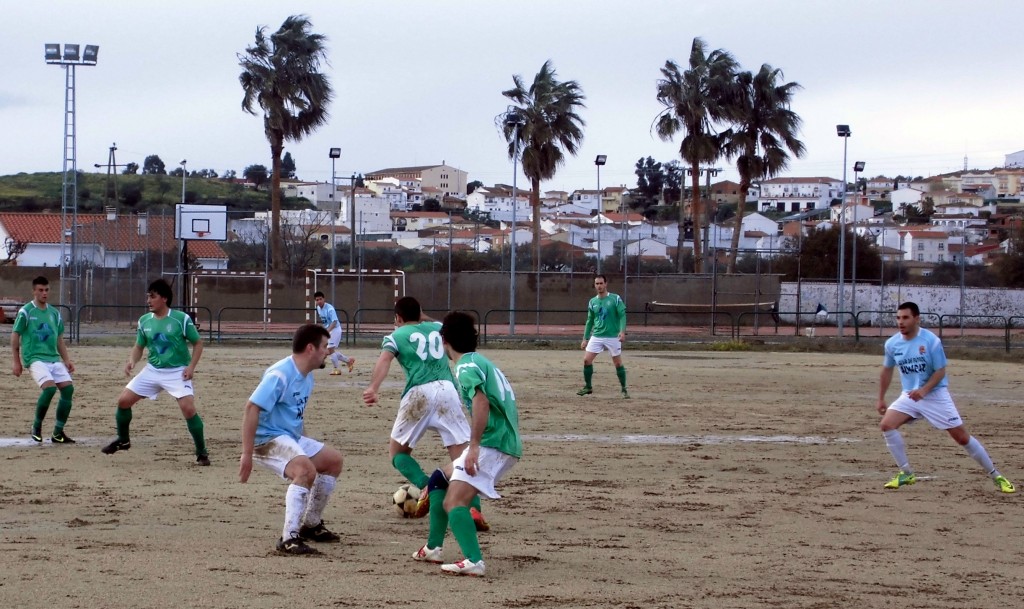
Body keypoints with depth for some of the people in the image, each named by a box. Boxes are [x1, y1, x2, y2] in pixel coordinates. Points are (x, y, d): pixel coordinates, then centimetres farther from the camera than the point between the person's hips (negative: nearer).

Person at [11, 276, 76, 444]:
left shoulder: (54, 313, 14)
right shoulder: (25, 312, -3)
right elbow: (15, 337, -1)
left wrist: (66, 360, 12)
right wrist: (17, 362, -4)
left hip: (54, 359, 6)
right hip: (35, 358, -6)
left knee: (68, 388, -9)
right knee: (49, 387, -26)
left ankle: (58, 433, 1)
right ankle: (37, 426, -4)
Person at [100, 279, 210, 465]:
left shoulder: (181, 319, -12)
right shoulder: (144, 321, 1)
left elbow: (198, 343, -3)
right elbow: (139, 347, 12)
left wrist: (191, 366, -15)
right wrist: (132, 361, -9)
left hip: (177, 372, -5)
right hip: (152, 370, 5)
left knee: (188, 408, -22)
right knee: (123, 400, 0)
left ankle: (201, 452, -6)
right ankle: (123, 440, 24)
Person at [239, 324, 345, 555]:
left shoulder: (307, 376, 10)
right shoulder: (280, 375, -21)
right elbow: (252, 408, -26)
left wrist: (307, 445, 22)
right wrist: (247, 454, -30)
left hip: (292, 438, 10)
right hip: (268, 439, -10)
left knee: (334, 461, 18)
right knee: (306, 470, -32)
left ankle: (311, 525, 29)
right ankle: (289, 538, -33)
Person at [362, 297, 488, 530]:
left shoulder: (396, 336, 13)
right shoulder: (437, 328, 24)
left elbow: (384, 360, -8)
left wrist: (372, 388, -22)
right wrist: (423, 317, 57)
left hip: (419, 393, -2)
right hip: (448, 390, 2)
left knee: (398, 450, 17)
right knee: (462, 454, 2)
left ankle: (426, 487, -9)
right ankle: (473, 508, -20)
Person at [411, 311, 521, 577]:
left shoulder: (466, 365, -9)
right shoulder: (482, 361, 20)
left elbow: (481, 402, -25)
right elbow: (506, 403, 24)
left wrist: (474, 445, -28)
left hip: (491, 444, -10)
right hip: (506, 443, 10)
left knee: (454, 502, -19)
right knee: (440, 479, 24)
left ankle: (474, 561, -35)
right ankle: (433, 548, 27)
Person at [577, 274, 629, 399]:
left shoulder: (615, 299, -4)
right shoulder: (592, 302, 8)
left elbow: (622, 315, -9)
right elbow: (590, 321, 15)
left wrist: (622, 331, -24)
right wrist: (585, 339, 12)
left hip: (613, 337, -4)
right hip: (596, 336, 4)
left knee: (618, 363, 1)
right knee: (587, 360, -3)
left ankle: (624, 389, 13)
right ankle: (588, 387, 12)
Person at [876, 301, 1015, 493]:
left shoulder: (931, 340, -17)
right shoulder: (892, 344, -3)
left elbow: (940, 371, -13)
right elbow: (887, 370, 13)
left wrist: (924, 390, -28)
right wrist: (881, 399, 15)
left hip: (936, 394, -4)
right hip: (910, 395, 4)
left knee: (962, 436, -3)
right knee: (886, 425, -17)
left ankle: (995, 476, 11)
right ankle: (906, 474, -4)